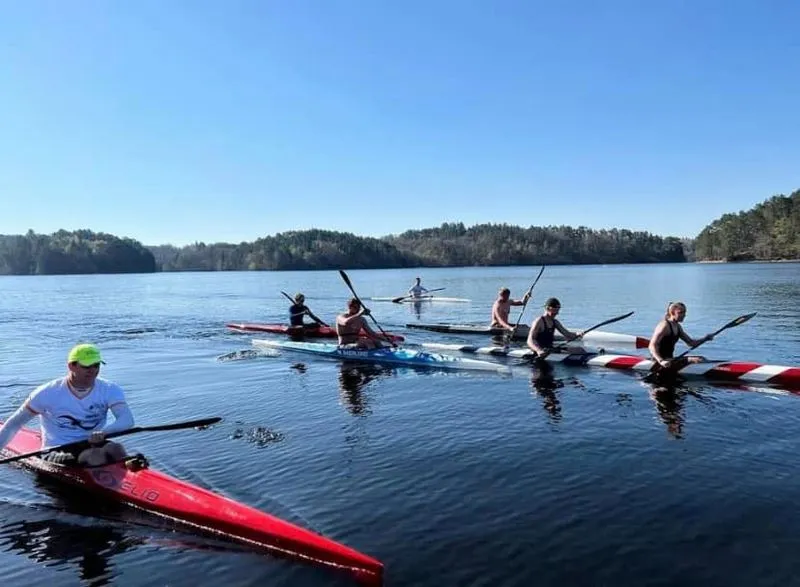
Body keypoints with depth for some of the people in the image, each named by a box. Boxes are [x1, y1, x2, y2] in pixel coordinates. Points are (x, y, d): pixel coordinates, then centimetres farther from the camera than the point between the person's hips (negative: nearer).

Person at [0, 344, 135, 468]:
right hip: (57, 453, -1)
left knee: (115, 449, -33)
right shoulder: (49, 393, -5)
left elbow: (127, 420, -19)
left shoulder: (109, 390, -3)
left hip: (92, 446, 2)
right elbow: (13, 425, 4)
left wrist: (104, 432, -39)